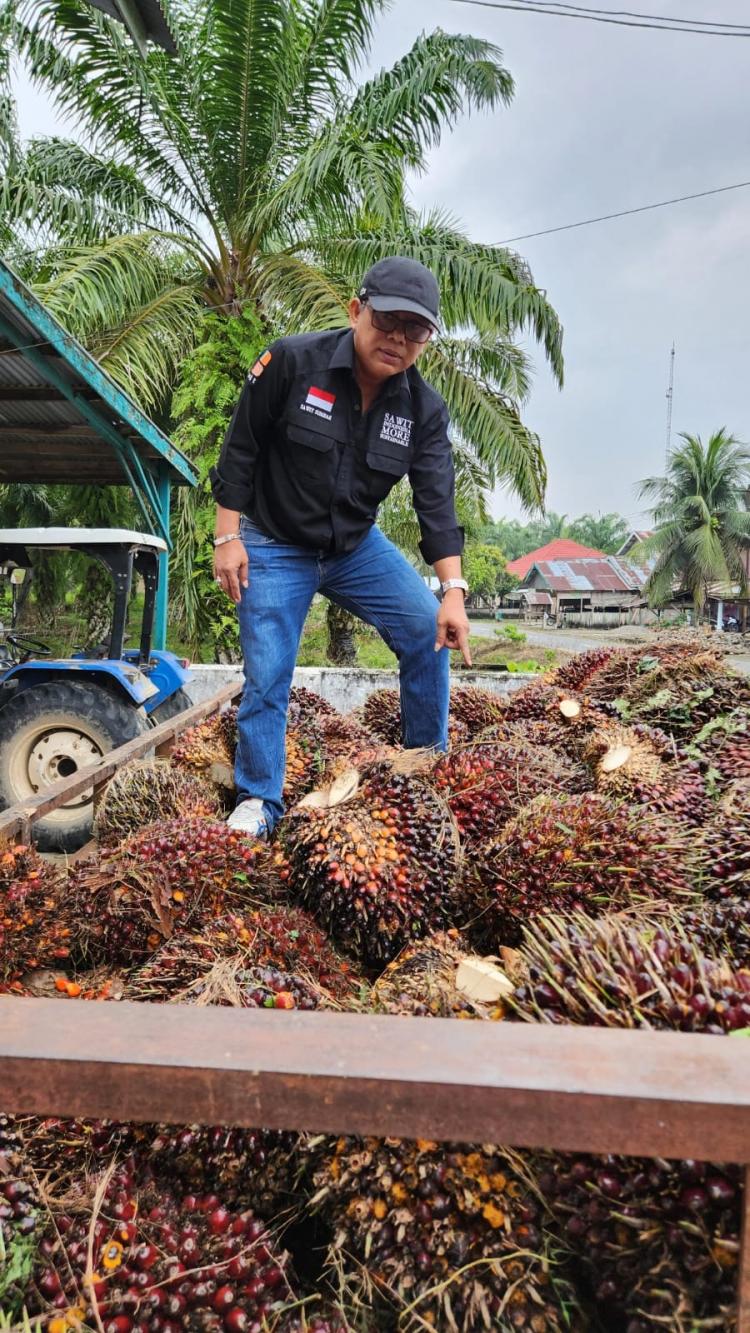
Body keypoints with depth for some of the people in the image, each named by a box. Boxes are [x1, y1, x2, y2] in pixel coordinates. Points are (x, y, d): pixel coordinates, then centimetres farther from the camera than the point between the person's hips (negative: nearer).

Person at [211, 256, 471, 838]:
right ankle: (258, 802, 11)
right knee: (267, 675, -7)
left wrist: (453, 590, -24)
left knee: (431, 631, -9)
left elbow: (437, 502, -14)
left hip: (358, 545, 4)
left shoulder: (425, 409, -9)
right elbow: (240, 449, -10)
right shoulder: (292, 362, -18)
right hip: (274, 546, -3)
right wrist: (228, 537, -13)